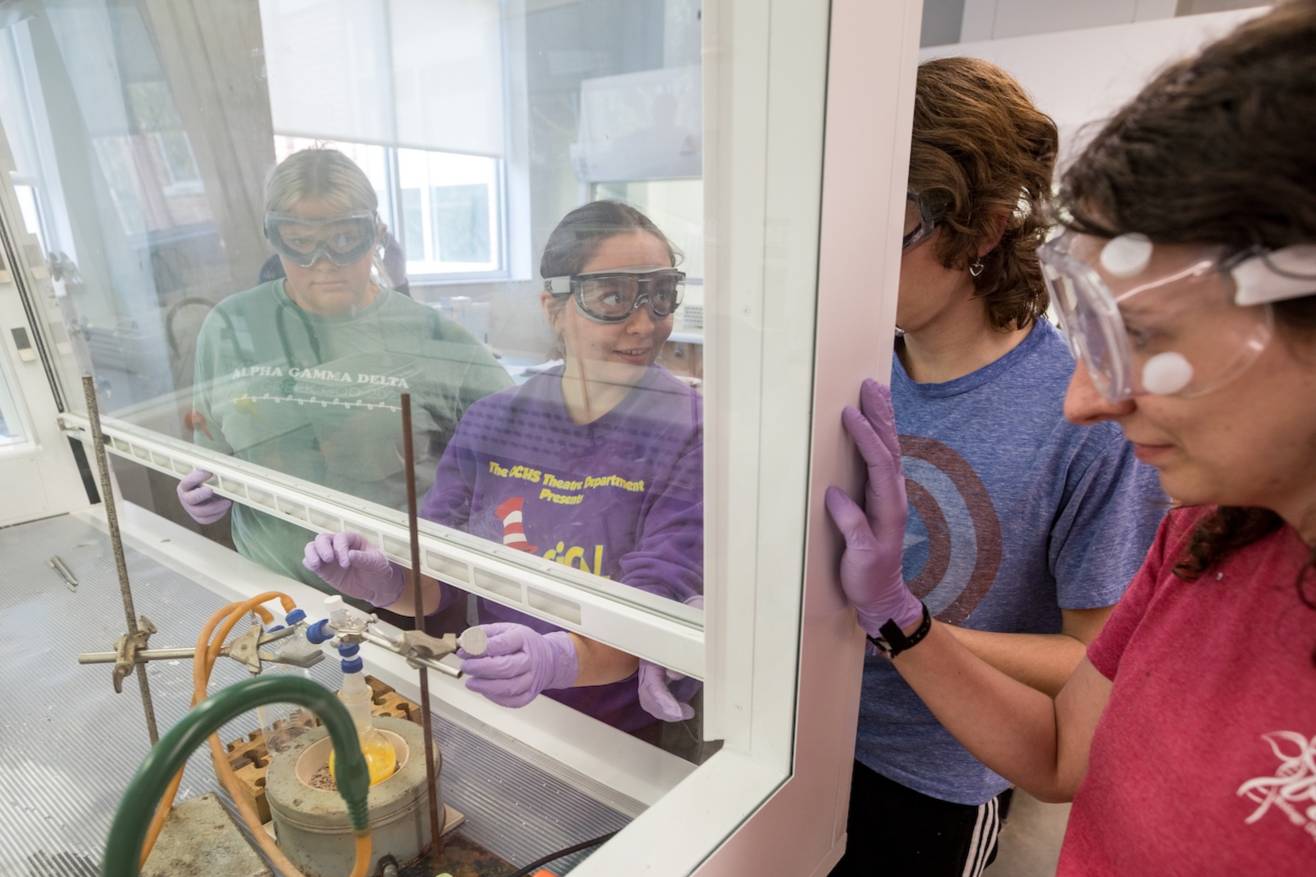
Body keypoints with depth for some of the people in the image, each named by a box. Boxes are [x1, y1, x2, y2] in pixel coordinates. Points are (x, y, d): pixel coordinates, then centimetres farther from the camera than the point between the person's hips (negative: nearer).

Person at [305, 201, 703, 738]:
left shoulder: (694, 434, -13)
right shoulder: (493, 421, -1)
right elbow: (433, 572, 2)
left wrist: (554, 659, -40)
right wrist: (386, 582, -21)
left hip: (635, 739, -2)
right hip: (496, 716, 3)